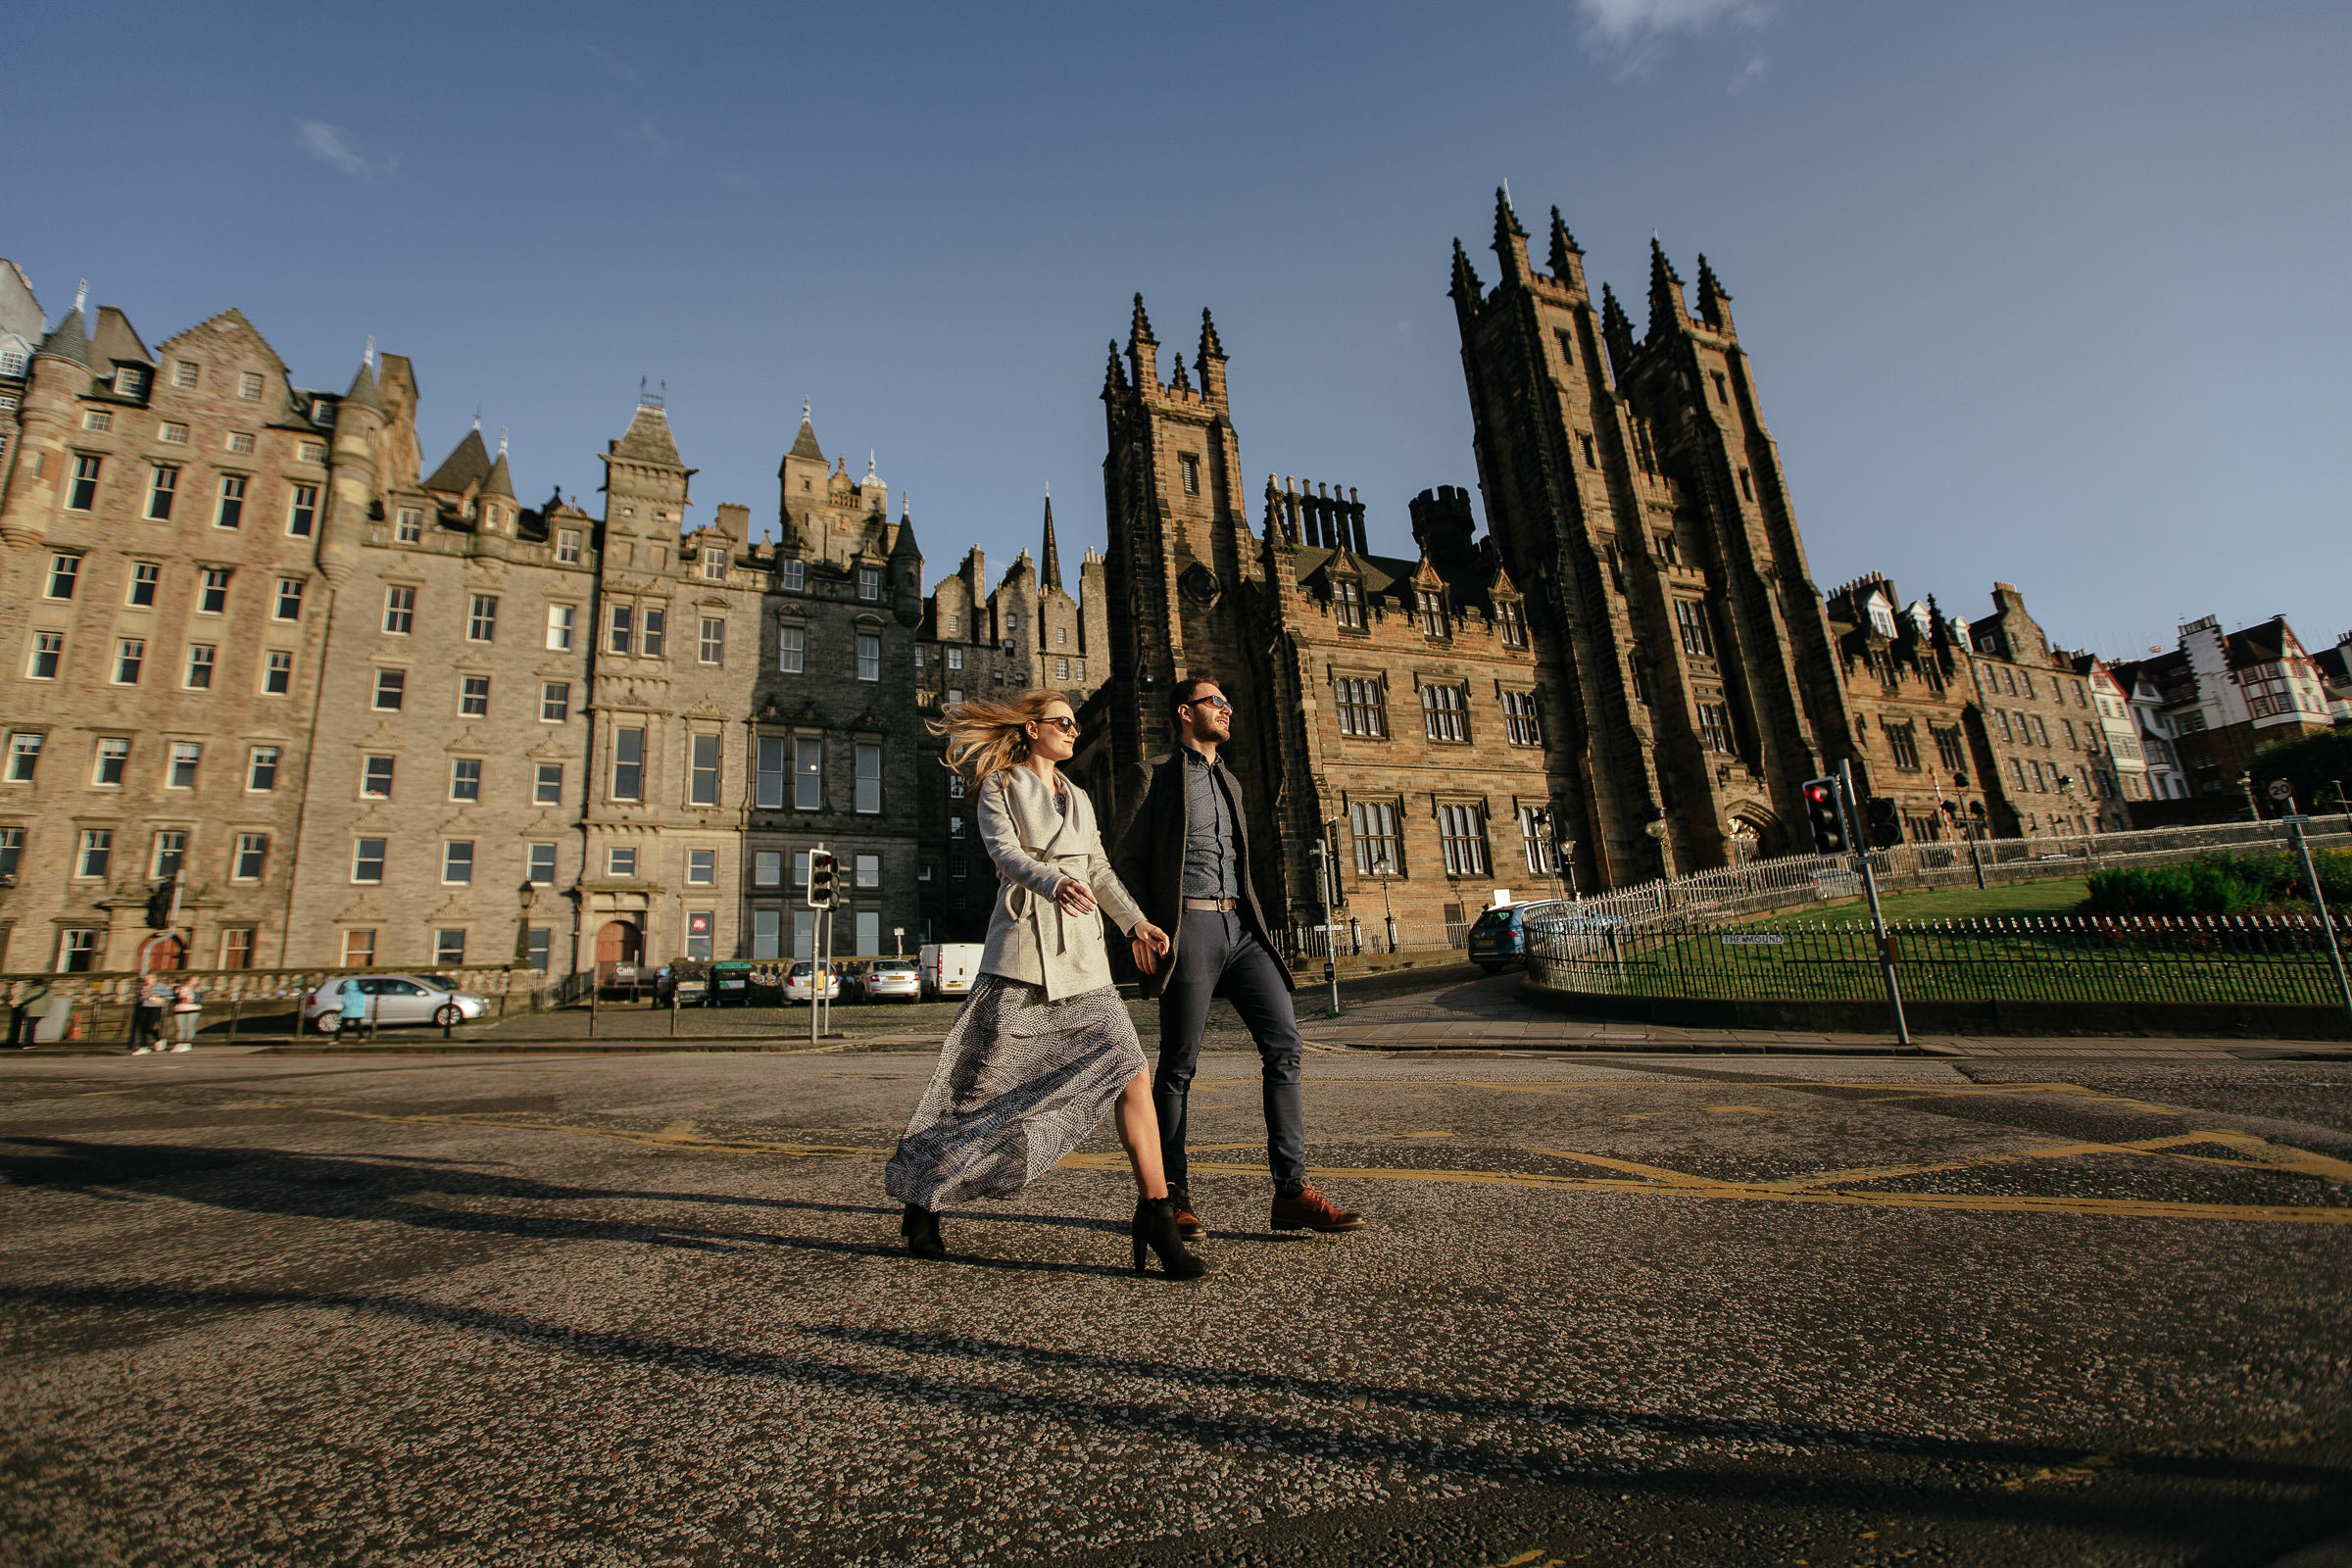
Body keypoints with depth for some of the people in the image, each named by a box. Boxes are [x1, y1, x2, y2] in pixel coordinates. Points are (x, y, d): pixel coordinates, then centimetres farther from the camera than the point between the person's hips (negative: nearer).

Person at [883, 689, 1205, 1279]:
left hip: (1082, 954, 5)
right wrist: (1053, 882, -32)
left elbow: (1098, 868, 19)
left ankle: (1155, 1216, -5)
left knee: (1130, 1068, -10)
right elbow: (1006, 851, -12)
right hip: (1021, 948, -5)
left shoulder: (1078, 799, 23)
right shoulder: (999, 786, 5)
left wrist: (1134, 920, 3)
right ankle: (923, 1200, 23)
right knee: (985, 1080, 1)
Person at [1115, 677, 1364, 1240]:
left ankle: (1291, 1192, 2)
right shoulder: (1154, 776, 5)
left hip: (1240, 926, 6)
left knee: (1285, 1044, -4)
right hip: (1187, 926, -6)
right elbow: (1128, 858, -1)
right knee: (1178, 1065, 0)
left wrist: (1255, 919, 17)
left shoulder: (1230, 782, 24)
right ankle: (1172, 1195, 15)